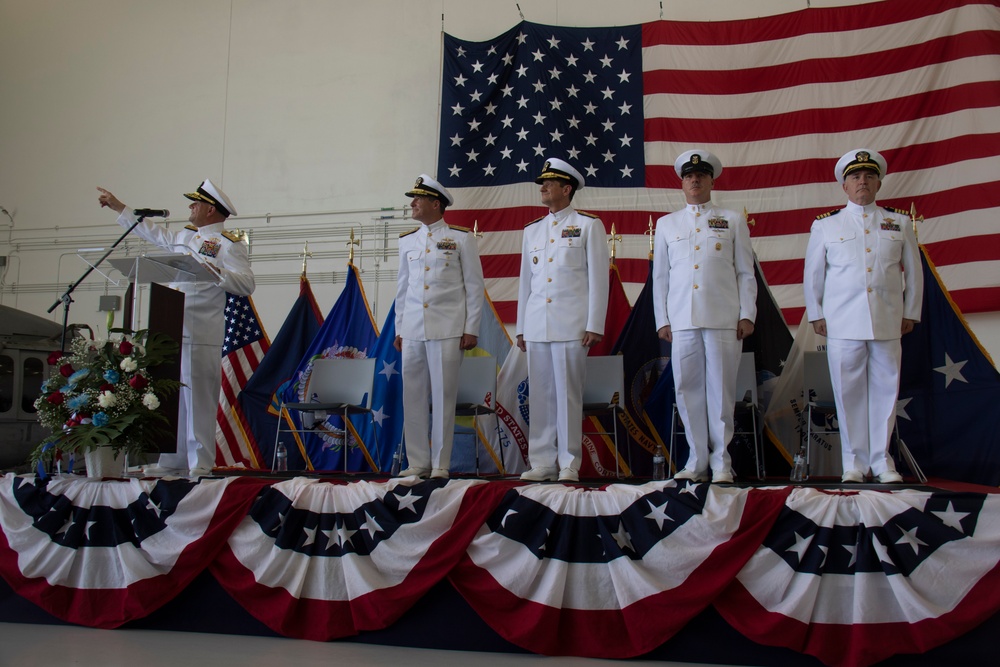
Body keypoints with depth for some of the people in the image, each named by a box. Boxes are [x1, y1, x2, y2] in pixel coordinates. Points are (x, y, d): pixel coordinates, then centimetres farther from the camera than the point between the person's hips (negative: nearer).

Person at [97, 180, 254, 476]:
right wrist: (118, 207, 45)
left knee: (197, 396, -8)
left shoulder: (228, 243, -3)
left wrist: (217, 272, -28)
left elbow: (246, 284, -13)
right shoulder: (184, 236, 22)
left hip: (201, 335, -8)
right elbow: (153, 232, 39)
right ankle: (173, 460, 17)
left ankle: (201, 463, -3)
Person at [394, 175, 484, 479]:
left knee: (443, 396, -2)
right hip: (412, 331, 4)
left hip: (447, 329, -4)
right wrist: (399, 329, 13)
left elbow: (475, 286, 0)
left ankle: (440, 464, 7)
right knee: (413, 396, 4)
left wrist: (471, 329, -5)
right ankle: (418, 462, 13)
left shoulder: (462, 238, 2)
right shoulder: (407, 241, 14)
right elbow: (402, 287, 18)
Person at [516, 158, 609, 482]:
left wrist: (595, 326, -8)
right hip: (536, 327, 5)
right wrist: (521, 328, 14)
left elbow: (598, 278, -2)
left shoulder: (589, 225, 3)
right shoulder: (532, 230, 18)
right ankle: (542, 462, 11)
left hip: (571, 326, -5)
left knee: (568, 394, -3)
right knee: (540, 395, 4)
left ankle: (569, 464, 5)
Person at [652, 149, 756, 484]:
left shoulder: (733, 220, 13)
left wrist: (747, 314, -1)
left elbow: (746, 273, 9)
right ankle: (696, 460, 9)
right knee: (687, 389, 0)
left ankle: (721, 462, 6)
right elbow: (660, 276, 15)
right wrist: (662, 319, 7)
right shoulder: (666, 224, 17)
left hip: (724, 318, -2)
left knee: (721, 389, -2)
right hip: (682, 319, 2)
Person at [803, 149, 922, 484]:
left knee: (885, 389, 3)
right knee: (848, 392, 1)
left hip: (888, 323, 1)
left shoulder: (899, 223, 12)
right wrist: (815, 314, 6)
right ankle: (855, 461, 10)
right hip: (843, 324, -1)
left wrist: (911, 312, 11)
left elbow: (913, 271, 15)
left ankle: (881, 460, 14)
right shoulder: (825, 225, 8)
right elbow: (812, 273, 11)